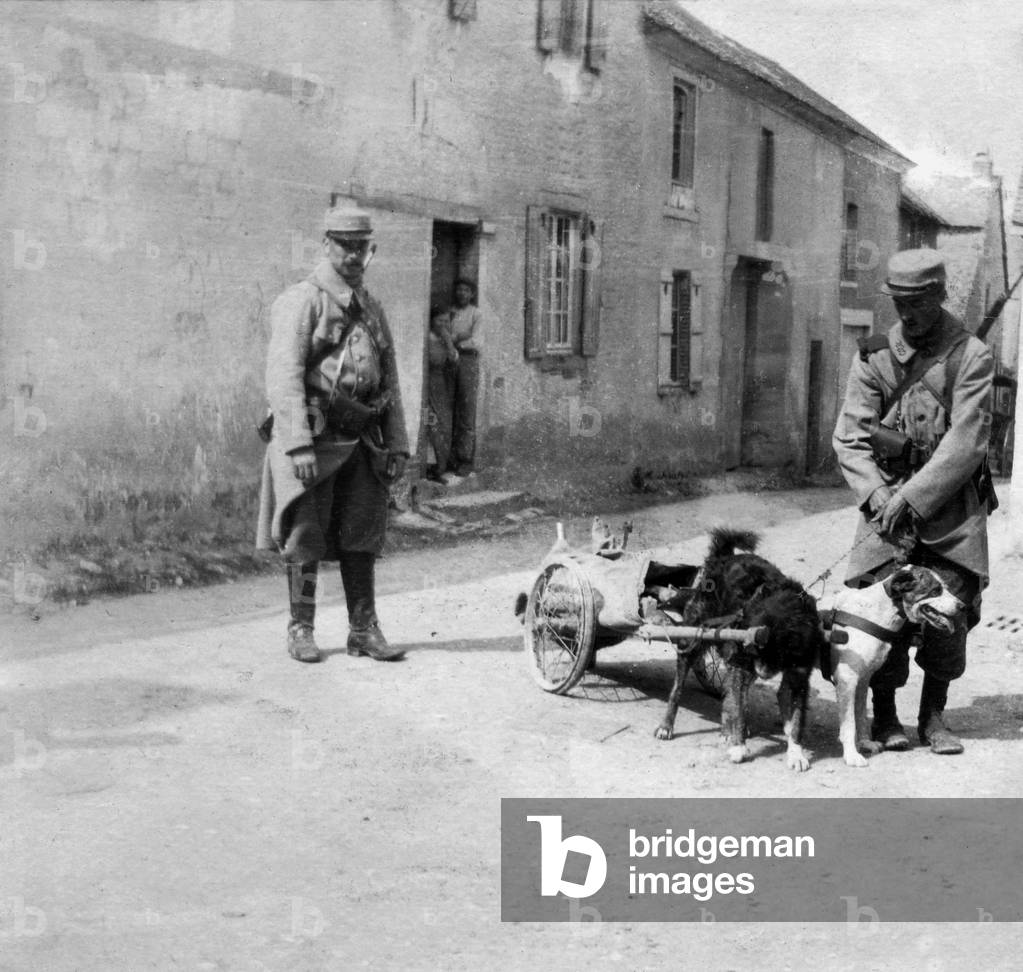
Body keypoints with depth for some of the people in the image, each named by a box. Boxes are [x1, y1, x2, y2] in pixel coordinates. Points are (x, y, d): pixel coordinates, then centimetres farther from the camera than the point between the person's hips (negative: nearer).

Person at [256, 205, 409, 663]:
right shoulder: (301, 301, -5)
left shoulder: (371, 309, 16)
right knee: (305, 539, 1)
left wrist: (397, 445, 10)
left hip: (362, 440, 6)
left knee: (362, 537, 7)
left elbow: (390, 381, 18)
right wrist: (299, 445, -22)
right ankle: (300, 630, 10)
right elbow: (284, 376, -14)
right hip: (315, 438, -6)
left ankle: (364, 630, 14)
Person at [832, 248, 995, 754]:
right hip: (888, 502, 1)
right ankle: (884, 716, 11)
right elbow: (850, 437, 1)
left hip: (951, 506, -1)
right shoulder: (872, 357, 4)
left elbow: (965, 443, -11)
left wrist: (913, 498, -17)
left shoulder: (972, 357, -4)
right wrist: (878, 495, -14)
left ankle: (933, 716, 15)